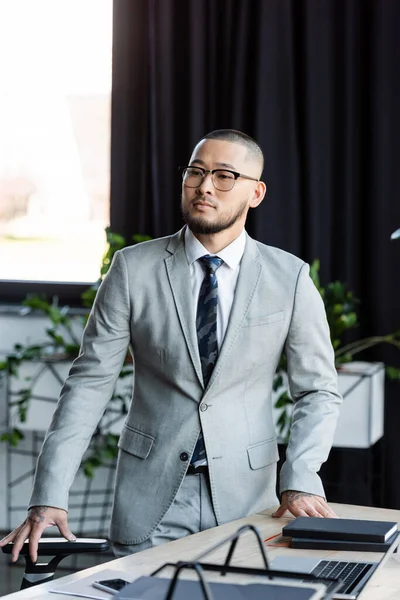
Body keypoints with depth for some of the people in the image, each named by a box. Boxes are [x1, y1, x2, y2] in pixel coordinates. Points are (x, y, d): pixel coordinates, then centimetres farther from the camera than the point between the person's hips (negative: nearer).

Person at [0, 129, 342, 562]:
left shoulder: (289, 277, -1)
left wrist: (301, 480, -14)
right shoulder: (134, 269, -3)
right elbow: (88, 383, -4)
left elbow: (318, 391, 3)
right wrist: (49, 497, -13)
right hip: (150, 493, 0)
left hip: (246, 493, 1)